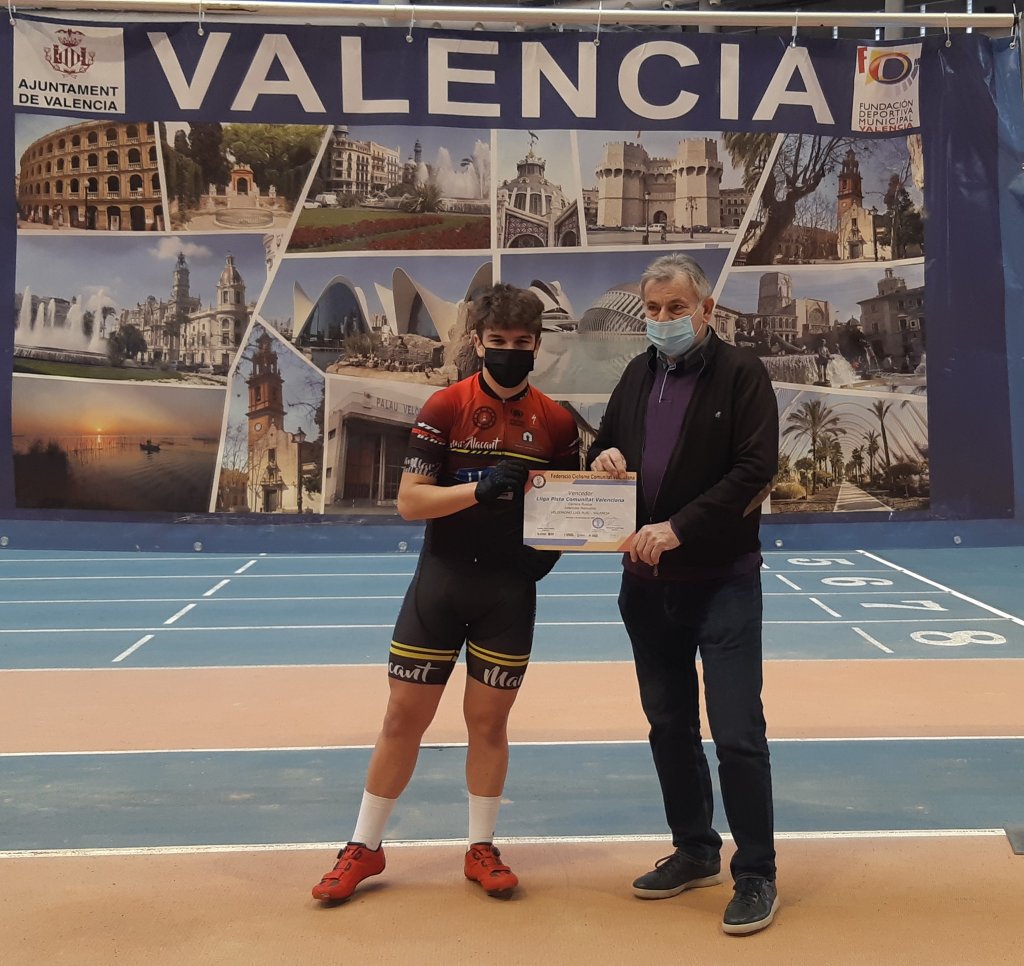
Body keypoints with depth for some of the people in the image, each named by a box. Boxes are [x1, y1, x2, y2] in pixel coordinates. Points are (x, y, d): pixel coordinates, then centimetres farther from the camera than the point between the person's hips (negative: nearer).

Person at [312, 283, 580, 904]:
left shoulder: (557, 421, 1)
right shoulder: (444, 408, -5)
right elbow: (410, 501, -9)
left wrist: (552, 547, -7)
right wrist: (479, 486, -23)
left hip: (512, 589, 1)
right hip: (441, 580, -1)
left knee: (489, 720, 10)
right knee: (404, 716, 6)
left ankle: (482, 848, 27)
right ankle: (365, 847, 21)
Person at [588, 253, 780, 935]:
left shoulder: (741, 373, -8)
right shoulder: (639, 375, 10)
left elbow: (755, 471, -17)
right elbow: (605, 451, 17)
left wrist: (678, 527, -24)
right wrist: (605, 459, -7)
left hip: (724, 582, -6)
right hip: (647, 584, 6)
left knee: (737, 732, -4)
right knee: (669, 726, 15)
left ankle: (756, 875, 10)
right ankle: (695, 852, 31)